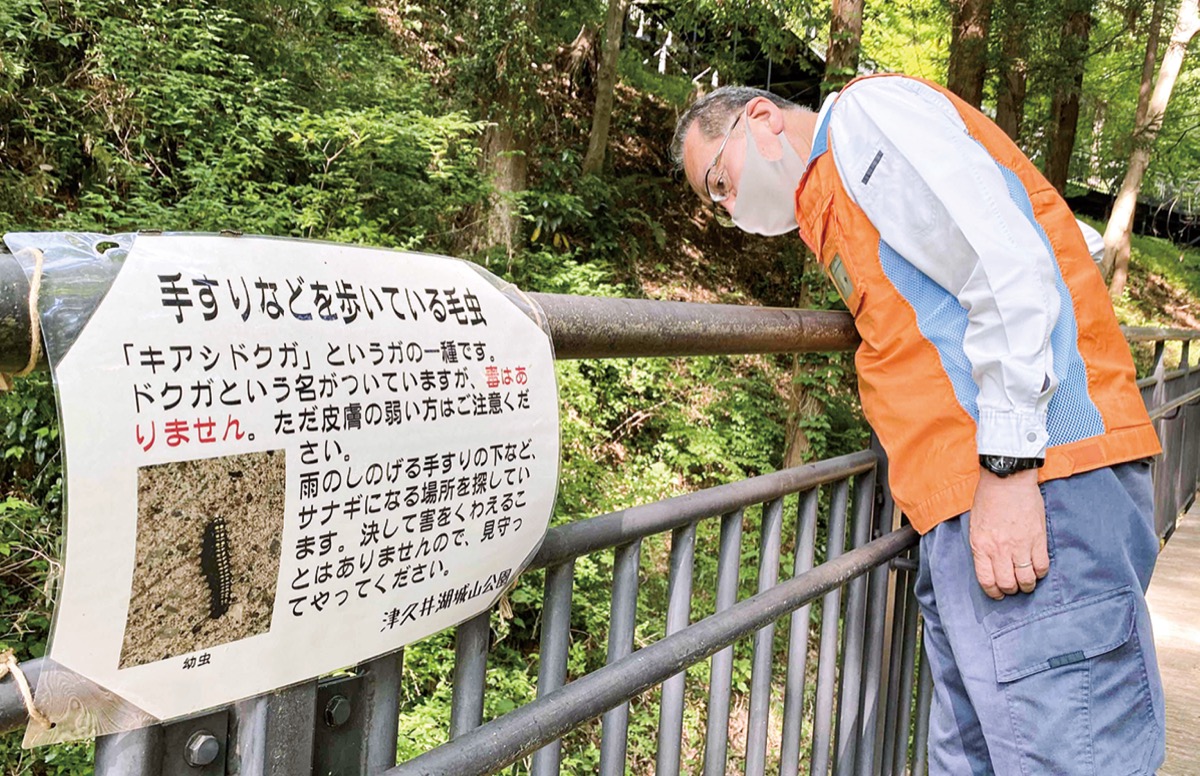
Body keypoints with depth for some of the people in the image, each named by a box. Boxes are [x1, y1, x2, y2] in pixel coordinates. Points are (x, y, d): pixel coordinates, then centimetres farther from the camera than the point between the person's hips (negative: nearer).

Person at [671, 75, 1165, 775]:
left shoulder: (869, 110, 0)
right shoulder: (834, 201, 28)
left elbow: (1009, 265, -14)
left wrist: (1007, 466, -18)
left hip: (1033, 487, -10)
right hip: (966, 510, 10)